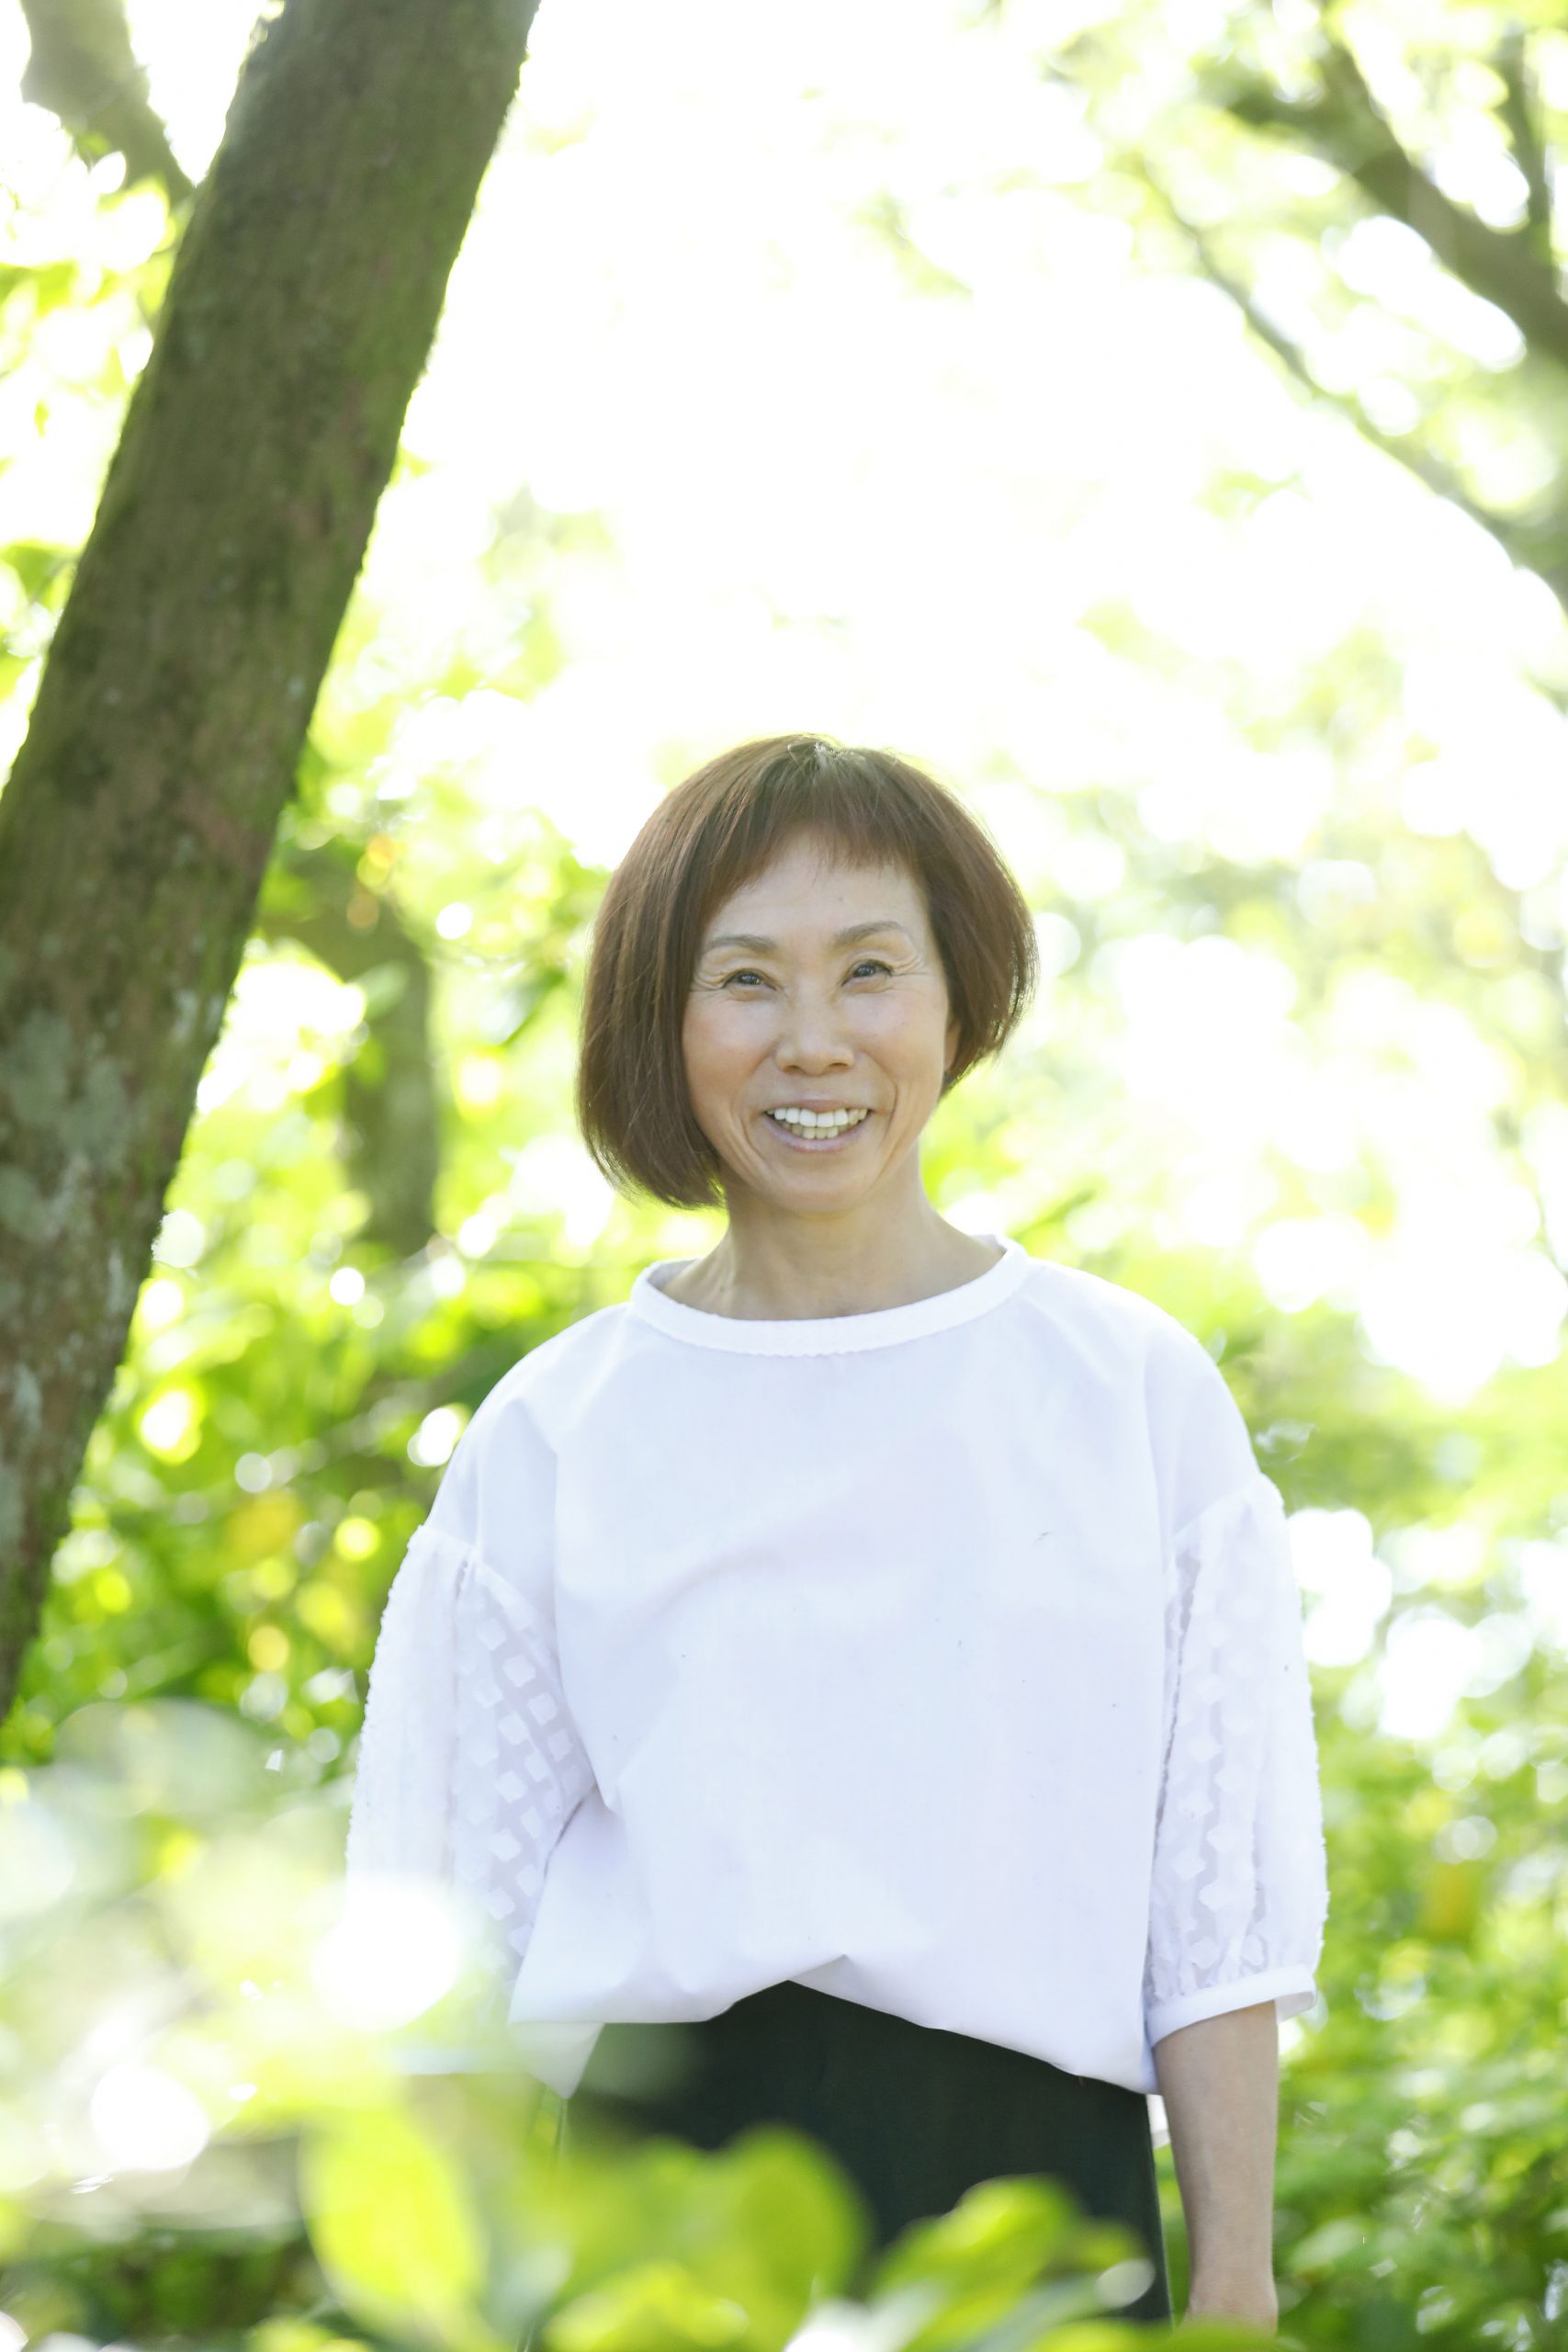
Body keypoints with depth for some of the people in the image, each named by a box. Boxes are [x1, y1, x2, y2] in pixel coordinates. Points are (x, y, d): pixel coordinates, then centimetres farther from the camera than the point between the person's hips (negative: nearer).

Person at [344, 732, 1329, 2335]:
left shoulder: (1134, 1393, 4)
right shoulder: (555, 1435, 6)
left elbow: (1217, 1904, 4)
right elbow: (458, 1922, 8)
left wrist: (1234, 2284, -1)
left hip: (1038, 2188, 0)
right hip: (658, 2186, 0)